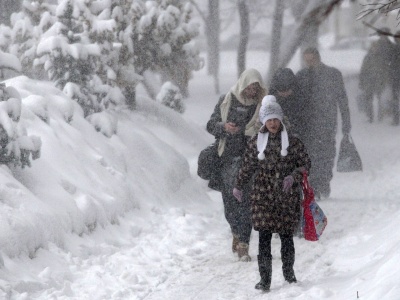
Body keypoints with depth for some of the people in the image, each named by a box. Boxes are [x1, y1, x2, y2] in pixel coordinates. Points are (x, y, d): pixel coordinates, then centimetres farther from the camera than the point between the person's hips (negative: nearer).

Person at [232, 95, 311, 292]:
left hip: (288, 196, 0)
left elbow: (305, 163, 6)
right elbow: (247, 167, 16)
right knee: (264, 236, -7)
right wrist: (238, 187, 22)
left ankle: (288, 271, 25)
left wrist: (293, 176, -11)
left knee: (286, 235, 5)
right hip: (263, 195, 0)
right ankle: (265, 278, -6)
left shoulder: (293, 142, 0)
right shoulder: (255, 143, 4)